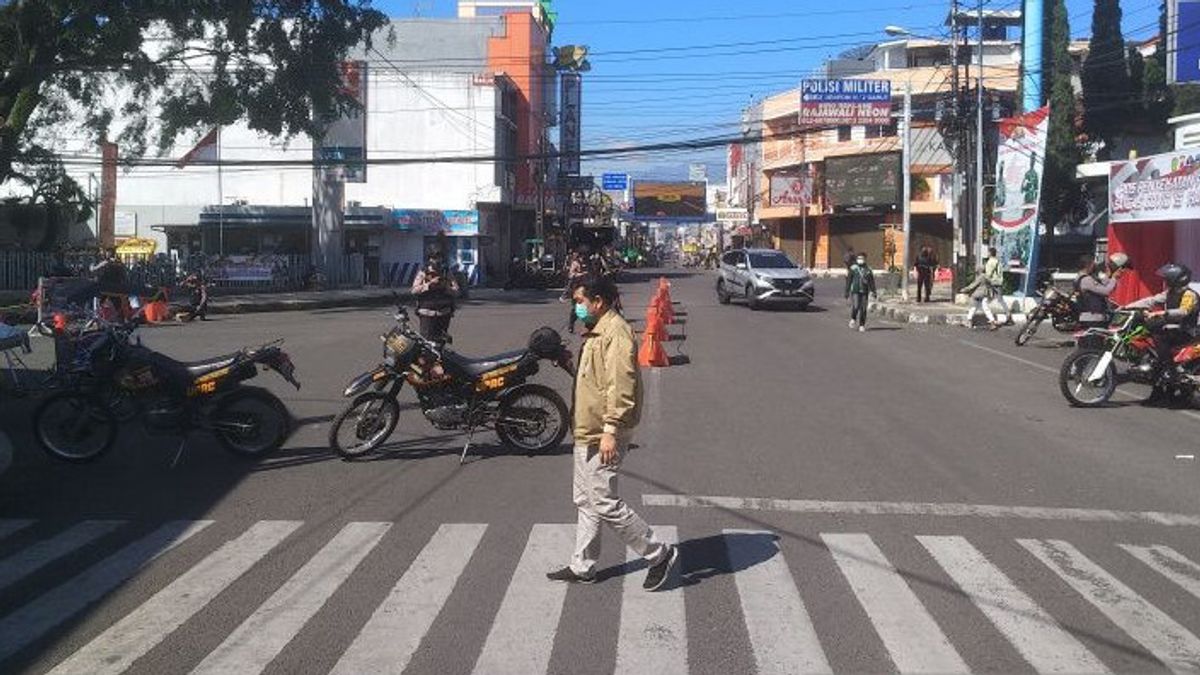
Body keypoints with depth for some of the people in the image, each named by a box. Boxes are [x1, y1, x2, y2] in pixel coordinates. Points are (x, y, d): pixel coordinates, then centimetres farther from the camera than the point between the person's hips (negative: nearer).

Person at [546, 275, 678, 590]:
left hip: (602, 436, -11)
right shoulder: (598, 331, 15)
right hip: (587, 434, 11)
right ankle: (582, 567, 26)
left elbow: (621, 387, -26)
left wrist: (611, 431, -28)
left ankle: (659, 554, 4)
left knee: (604, 504, -7)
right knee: (586, 502, 16)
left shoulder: (616, 333, -19)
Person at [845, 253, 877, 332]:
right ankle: (853, 319, 13)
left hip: (864, 292, 2)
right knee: (855, 306, -15)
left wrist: (874, 292, 2)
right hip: (855, 291, -2)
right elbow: (848, 281, 2)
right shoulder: (853, 269, 1)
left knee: (863, 309, 0)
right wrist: (847, 292, 0)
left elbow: (871, 282, 10)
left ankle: (862, 326, 6)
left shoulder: (868, 270, 9)